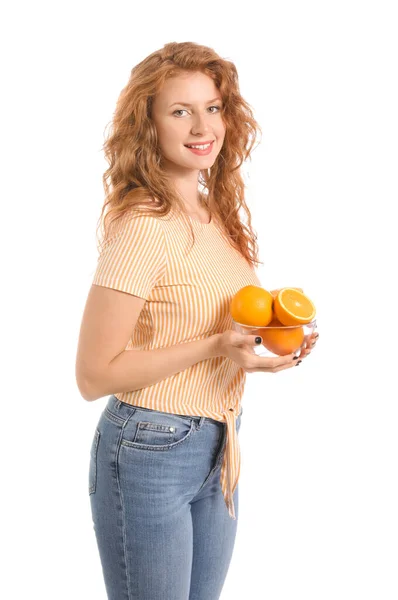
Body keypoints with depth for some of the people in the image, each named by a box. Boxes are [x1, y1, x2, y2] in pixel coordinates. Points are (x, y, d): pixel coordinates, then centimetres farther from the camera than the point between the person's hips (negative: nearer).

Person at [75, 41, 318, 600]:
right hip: (150, 454, -8)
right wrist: (216, 346, -25)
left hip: (218, 445, 8)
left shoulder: (218, 213, 4)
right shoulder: (142, 225, -21)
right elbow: (95, 374, -21)